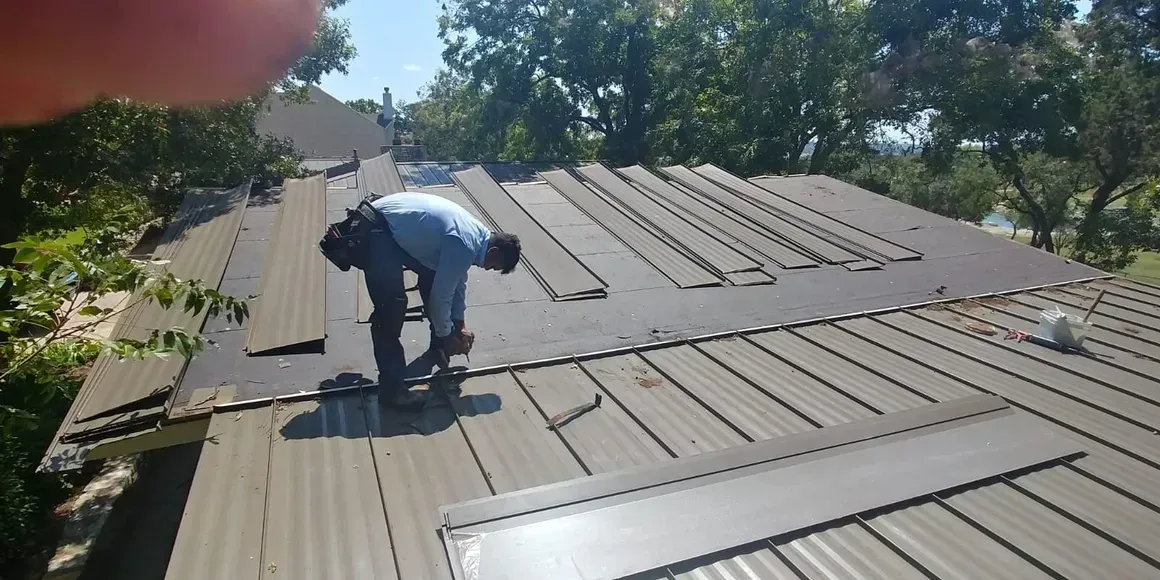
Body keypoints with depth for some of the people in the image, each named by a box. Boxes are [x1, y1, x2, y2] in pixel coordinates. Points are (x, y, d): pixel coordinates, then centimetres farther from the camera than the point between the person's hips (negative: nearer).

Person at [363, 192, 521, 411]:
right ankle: (391, 388, -15)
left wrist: (459, 324, 19)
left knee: (433, 276, 19)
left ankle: (437, 345, 35)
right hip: (375, 230, -11)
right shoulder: (464, 245, -25)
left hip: (398, 227, 11)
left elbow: (458, 280, 17)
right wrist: (446, 335, -4)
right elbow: (441, 293, -19)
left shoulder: (477, 233, 5)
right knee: (392, 306, -19)